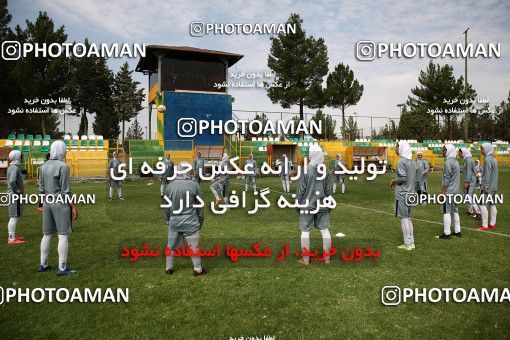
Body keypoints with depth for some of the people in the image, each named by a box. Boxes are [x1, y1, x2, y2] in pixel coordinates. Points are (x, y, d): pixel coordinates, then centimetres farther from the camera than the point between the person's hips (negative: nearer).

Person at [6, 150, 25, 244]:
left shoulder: (11, 167, 13)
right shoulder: (15, 168, -18)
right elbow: (12, 181, -32)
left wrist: (20, 188, 12)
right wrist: (16, 190, -17)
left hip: (13, 194, 10)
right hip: (15, 195, -10)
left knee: (14, 217, 18)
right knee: (14, 217, -6)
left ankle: (11, 236, 27)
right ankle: (12, 238, -2)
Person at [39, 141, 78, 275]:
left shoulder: (44, 166, 6)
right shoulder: (63, 166, -15)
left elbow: (41, 188, 10)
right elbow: (66, 191, -16)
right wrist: (74, 207, -10)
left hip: (47, 203, 7)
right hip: (61, 203, -7)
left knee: (47, 235, 16)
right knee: (63, 235, -1)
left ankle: (43, 264, 26)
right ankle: (62, 268, 2)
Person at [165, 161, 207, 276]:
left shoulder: (170, 185, -3)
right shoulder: (194, 185, -10)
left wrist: (168, 219, 21)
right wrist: (201, 221, 11)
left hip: (174, 221, 3)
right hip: (190, 222, -3)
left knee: (171, 245, 16)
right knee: (194, 246, 8)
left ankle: (169, 268, 27)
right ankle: (198, 269, 18)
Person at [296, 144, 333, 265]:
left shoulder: (306, 170, -11)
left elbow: (301, 190, -8)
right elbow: (328, 190, 6)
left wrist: (298, 203, 3)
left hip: (307, 205, -3)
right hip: (322, 206, 3)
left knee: (305, 231, 6)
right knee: (325, 230, 11)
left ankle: (306, 259, 12)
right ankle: (327, 258, 16)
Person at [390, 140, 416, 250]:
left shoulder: (401, 161, -14)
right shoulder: (412, 162, 13)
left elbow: (403, 178, -21)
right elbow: (414, 179, 16)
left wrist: (394, 181, -4)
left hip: (402, 194, -9)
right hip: (410, 193, 9)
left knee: (404, 218, -2)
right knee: (408, 217, 15)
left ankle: (407, 244, 2)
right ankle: (411, 242, 20)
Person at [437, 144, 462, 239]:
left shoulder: (448, 162, -15)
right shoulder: (456, 161, 14)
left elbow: (446, 178, -17)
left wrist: (443, 191, -15)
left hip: (449, 191, -9)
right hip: (456, 191, 9)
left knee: (446, 211, -5)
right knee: (455, 211, 15)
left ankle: (447, 233, -3)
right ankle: (457, 231, 21)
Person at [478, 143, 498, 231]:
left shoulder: (488, 159, -16)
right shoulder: (494, 158, 13)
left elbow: (487, 174, -19)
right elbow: (494, 173, 17)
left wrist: (485, 186, -18)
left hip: (488, 187, -9)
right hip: (494, 186, 10)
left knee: (483, 205, -7)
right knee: (492, 204, 12)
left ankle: (485, 226, -7)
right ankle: (492, 224, 17)